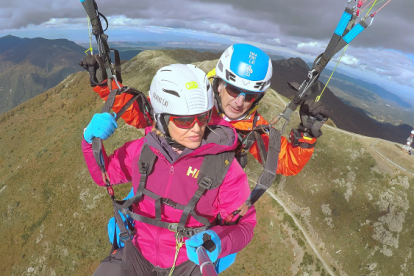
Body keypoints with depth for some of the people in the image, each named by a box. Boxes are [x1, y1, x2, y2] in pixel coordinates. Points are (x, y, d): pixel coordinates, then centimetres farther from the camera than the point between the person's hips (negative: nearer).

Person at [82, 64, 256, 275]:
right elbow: (105, 173, 6)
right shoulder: (144, 149, -11)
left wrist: (217, 242, -30)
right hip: (139, 253, 1)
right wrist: (91, 139, -11)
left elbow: (243, 223, -10)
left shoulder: (224, 165, -20)